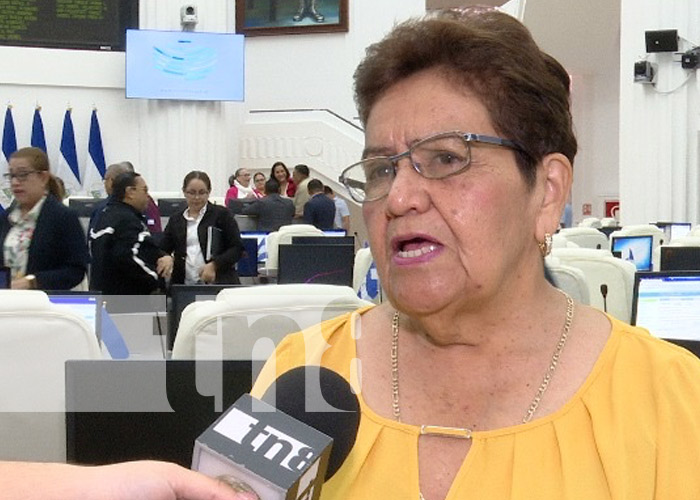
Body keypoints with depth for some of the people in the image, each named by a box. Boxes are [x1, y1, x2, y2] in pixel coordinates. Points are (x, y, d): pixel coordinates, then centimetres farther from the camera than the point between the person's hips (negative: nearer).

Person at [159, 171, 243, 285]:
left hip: (218, 282, -2)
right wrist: (167, 258, -12)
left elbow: (237, 248, 2)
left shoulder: (222, 214, 7)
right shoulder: (175, 221, 17)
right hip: (184, 287, 3)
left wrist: (214, 265, -13)